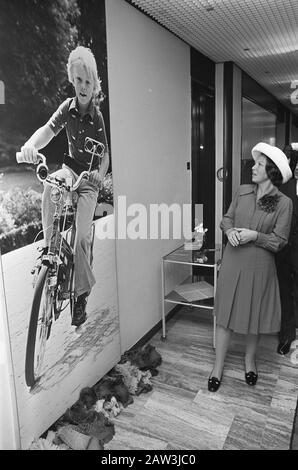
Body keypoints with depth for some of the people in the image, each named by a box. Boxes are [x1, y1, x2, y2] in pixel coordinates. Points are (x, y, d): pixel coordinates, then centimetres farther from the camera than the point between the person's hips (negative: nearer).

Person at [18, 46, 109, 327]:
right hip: (70, 169, 3)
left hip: (90, 179, -3)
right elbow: (48, 129, -18)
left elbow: (105, 155, -12)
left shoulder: (98, 117, -11)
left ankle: (81, 295, 2)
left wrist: (99, 173, -34)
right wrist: (30, 145, -39)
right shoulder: (68, 107, -2)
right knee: (50, 184, -36)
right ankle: (49, 244, -20)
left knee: (81, 237, -15)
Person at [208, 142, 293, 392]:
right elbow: (227, 218, 10)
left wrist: (255, 235, -21)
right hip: (232, 262, 2)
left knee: (254, 315, 14)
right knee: (225, 314, 8)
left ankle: (250, 360, 40)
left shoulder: (284, 203, -9)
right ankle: (218, 366, 24)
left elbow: (279, 241, -8)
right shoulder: (243, 191, 1)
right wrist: (230, 230, -11)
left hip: (259, 266, -2)